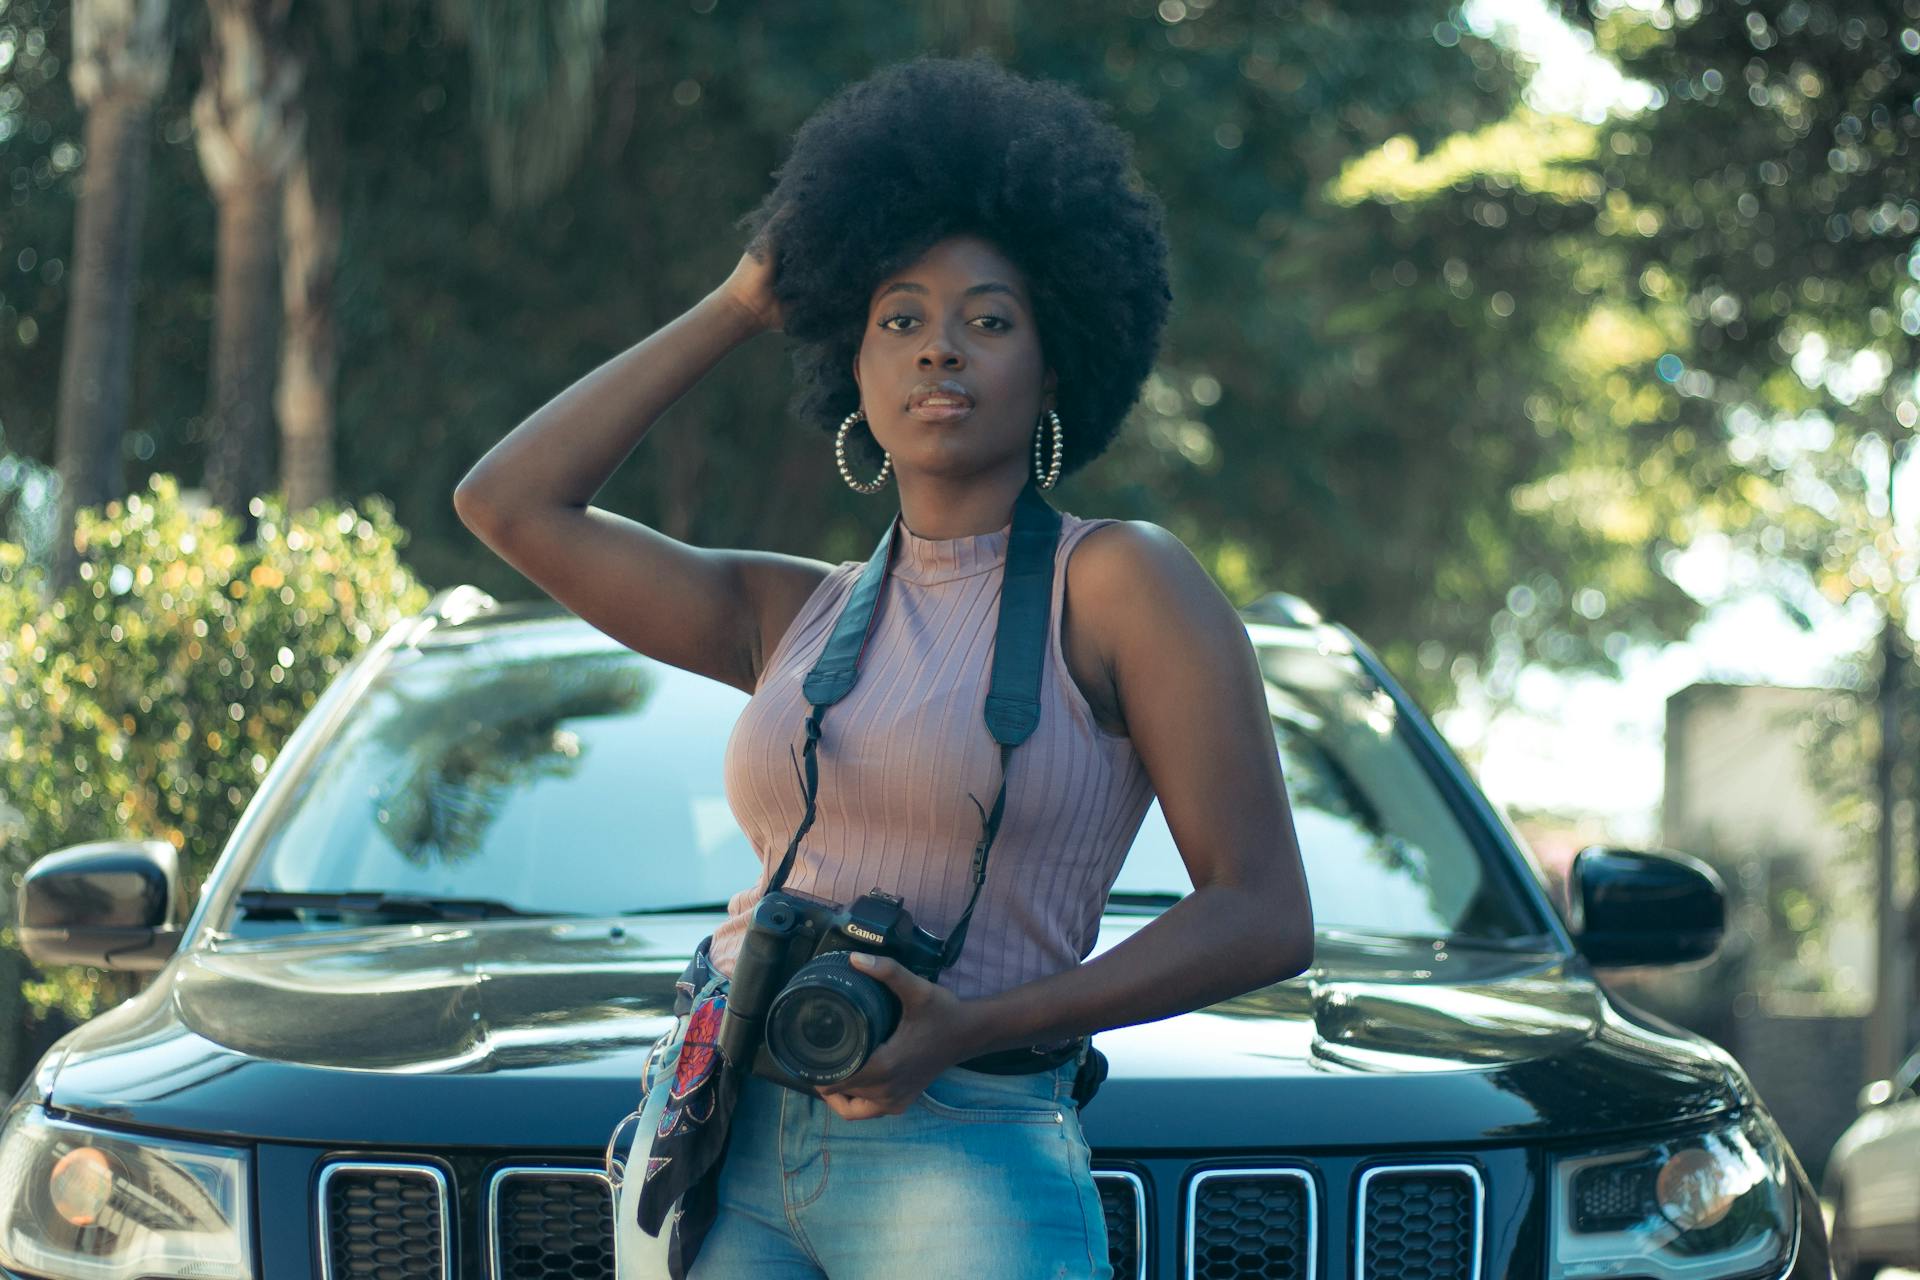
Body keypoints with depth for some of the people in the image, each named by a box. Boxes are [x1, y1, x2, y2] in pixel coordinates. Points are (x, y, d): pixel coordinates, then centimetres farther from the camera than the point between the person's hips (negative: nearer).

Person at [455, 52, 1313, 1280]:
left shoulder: (1121, 583, -1)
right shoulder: (796, 613, 14)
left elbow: (1263, 915, -6)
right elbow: (508, 502, 11)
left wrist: (974, 1026, -16)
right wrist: (739, 305, 14)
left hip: (962, 1166, -4)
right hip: (717, 1149, 5)